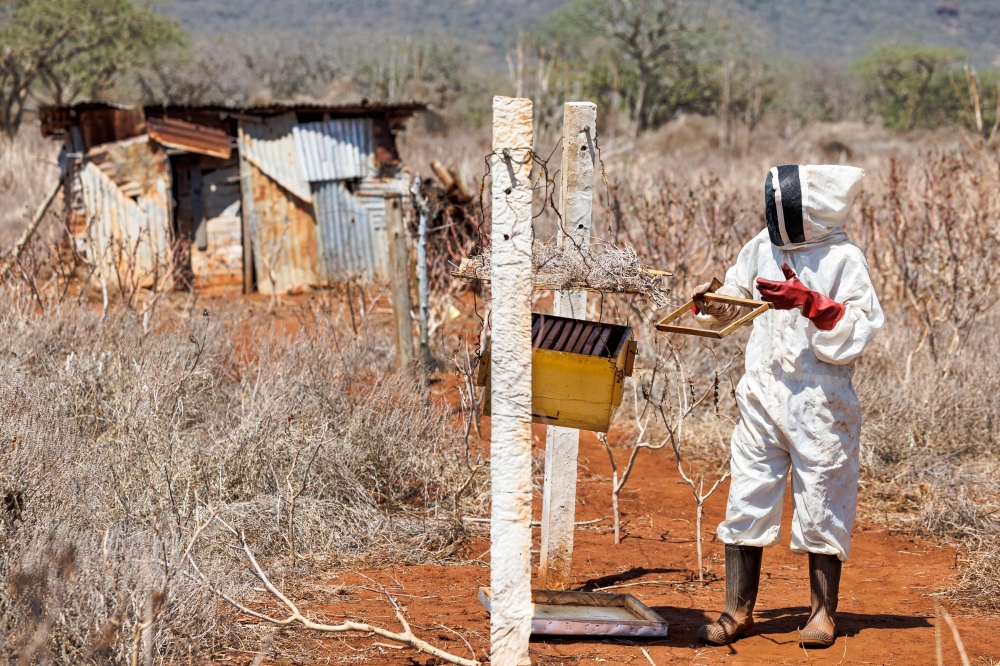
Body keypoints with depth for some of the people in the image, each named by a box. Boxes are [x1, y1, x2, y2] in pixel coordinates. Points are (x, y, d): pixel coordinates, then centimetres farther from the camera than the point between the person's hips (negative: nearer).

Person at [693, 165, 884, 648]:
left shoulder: (844, 259, -6)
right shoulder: (764, 247, 6)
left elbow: (858, 331, -12)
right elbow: (734, 297, 18)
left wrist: (809, 302, -22)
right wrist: (712, 303, -3)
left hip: (820, 400, -4)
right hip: (762, 393, 4)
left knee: (820, 502, 5)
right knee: (746, 499, 4)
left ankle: (824, 612, 19)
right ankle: (738, 612, 13)